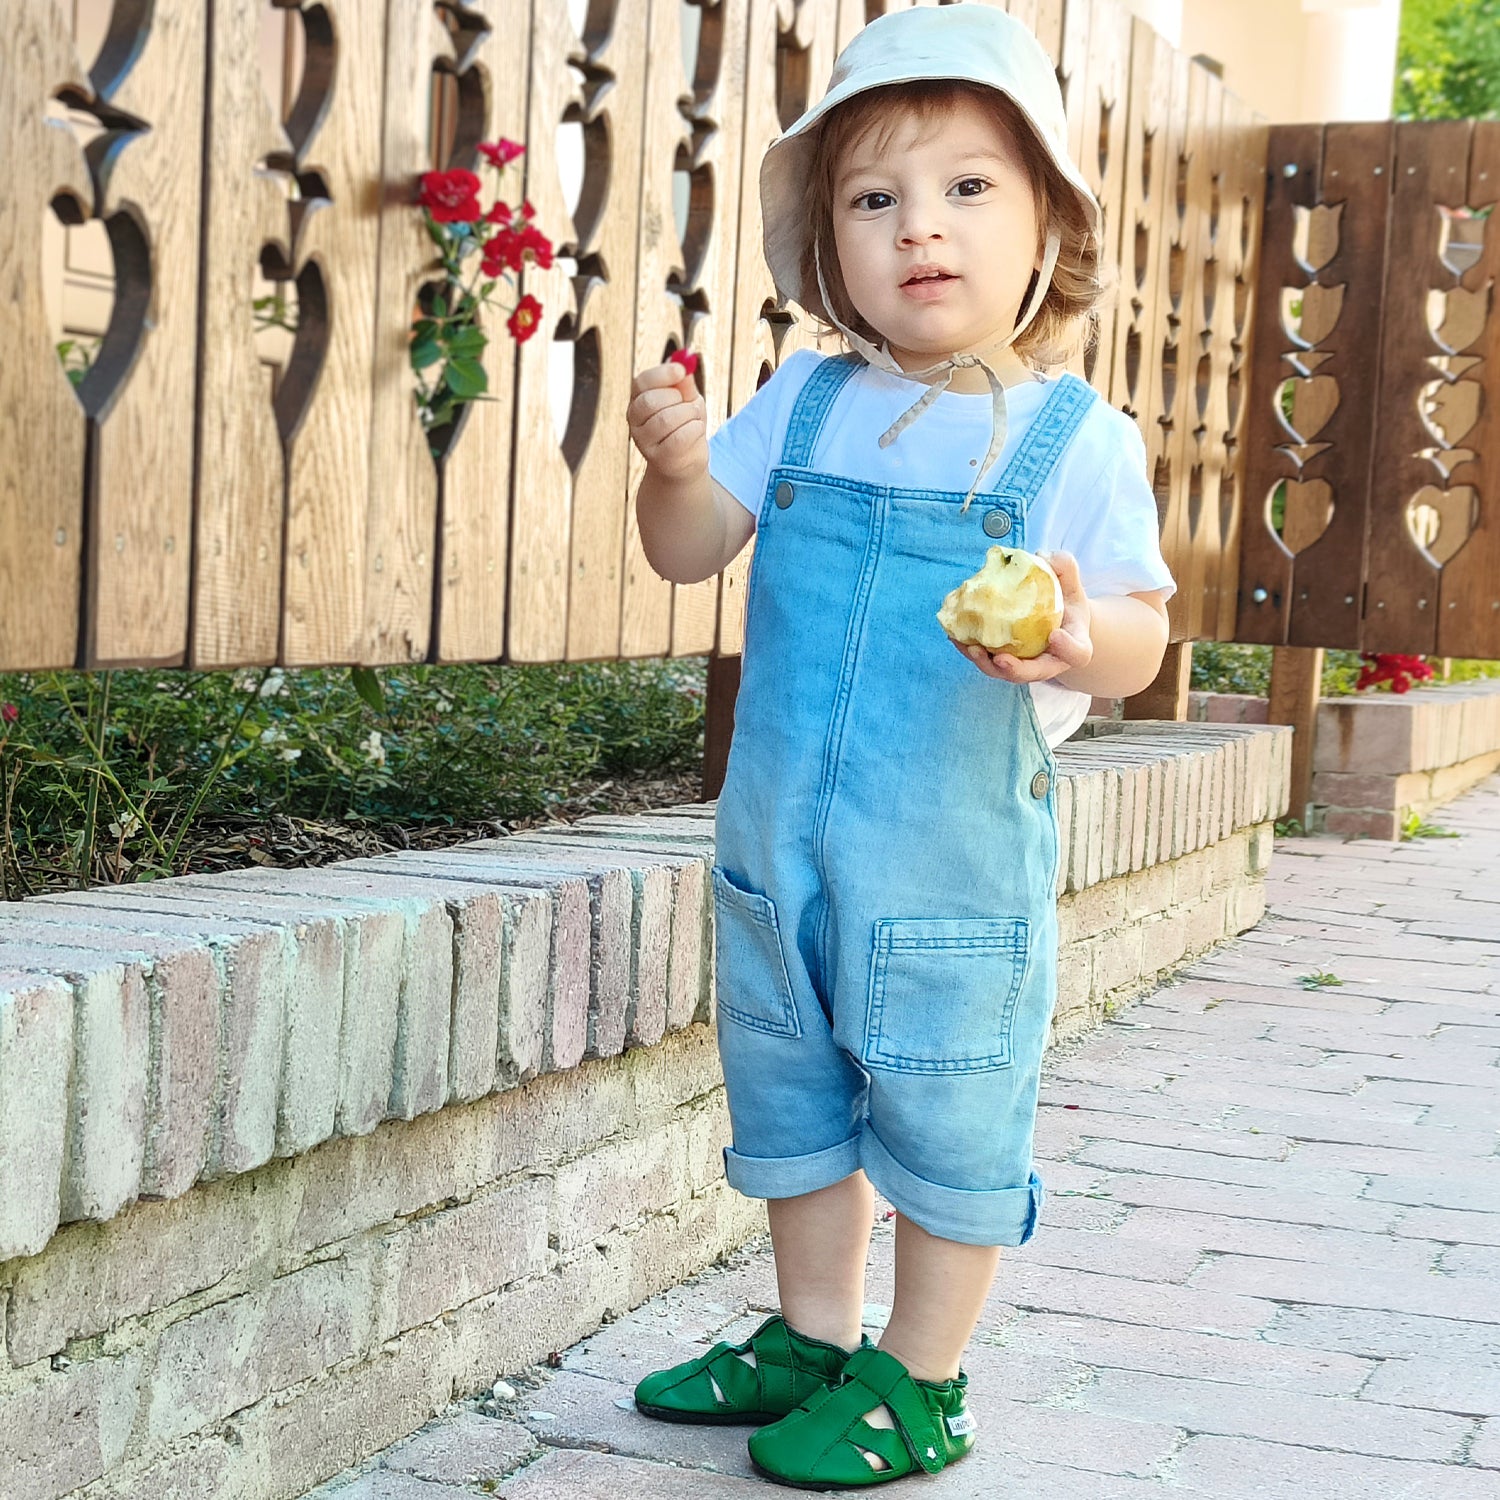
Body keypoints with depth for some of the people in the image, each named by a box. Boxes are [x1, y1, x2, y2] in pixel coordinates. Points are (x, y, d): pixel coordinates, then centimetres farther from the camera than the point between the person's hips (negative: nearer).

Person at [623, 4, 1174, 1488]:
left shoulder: (1072, 436, -9)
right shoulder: (809, 403, 3)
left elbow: (1142, 631, -10)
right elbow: (691, 550, 5)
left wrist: (1083, 634, -33)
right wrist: (676, 462, -16)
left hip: (954, 857, -5)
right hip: (777, 840, 5)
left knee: (945, 1117, 7)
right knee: (789, 1097, 19)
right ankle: (811, 1338, 37)